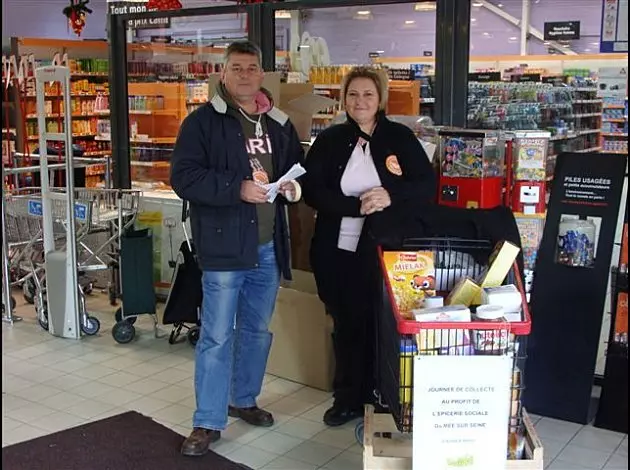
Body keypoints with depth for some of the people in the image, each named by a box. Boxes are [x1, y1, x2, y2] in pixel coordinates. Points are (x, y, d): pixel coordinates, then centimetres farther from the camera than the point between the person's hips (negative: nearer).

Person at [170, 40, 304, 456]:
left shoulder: (280, 124, 11)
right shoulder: (203, 121, -6)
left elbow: (298, 168, 23)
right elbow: (184, 177, -14)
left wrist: (294, 186, 0)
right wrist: (237, 188, -23)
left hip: (268, 247, 6)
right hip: (224, 247, -6)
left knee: (258, 330, 17)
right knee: (217, 336, -2)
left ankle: (243, 399, 36)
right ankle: (208, 422, 9)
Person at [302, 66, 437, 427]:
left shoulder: (401, 138, 1)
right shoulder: (329, 141, 4)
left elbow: (428, 186, -1)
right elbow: (312, 191, -4)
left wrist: (391, 196, -19)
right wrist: (357, 206, -18)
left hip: (384, 251, -1)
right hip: (338, 252, 2)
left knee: (380, 325, 5)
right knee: (347, 325, 11)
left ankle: (377, 398, 21)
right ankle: (348, 399, 25)